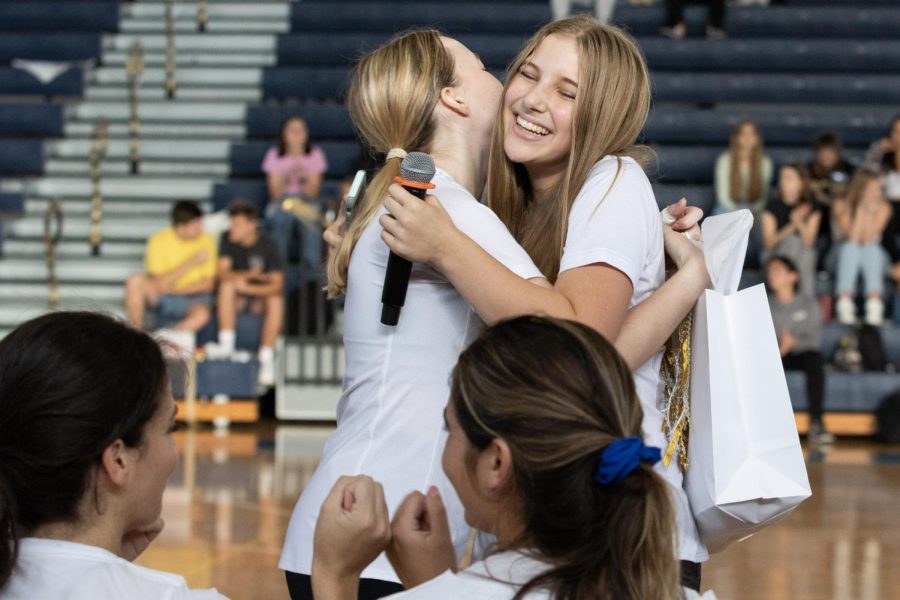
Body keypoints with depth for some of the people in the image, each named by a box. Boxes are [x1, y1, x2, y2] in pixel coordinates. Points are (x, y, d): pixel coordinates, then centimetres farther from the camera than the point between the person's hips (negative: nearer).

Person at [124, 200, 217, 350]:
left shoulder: (207, 241, -5)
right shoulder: (159, 240, -11)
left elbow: (208, 283, -4)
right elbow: (160, 284, -18)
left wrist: (174, 289, -11)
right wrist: (190, 263, -22)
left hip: (192, 297, 0)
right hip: (161, 297, 0)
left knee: (202, 314, -35)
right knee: (135, 280, -29)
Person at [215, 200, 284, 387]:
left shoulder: (267, 245, -11)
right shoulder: (227, 239, -5)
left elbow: (277, 284, -17)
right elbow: (223, 273, -14)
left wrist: (249, 287, -31)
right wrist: (250, 275, -29)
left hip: (260, 296, -1)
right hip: (235, 299, 1)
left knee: (276, 300, -32)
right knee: (227, 285, -31)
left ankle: (266, 359, -29)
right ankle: (226, 347, -31)